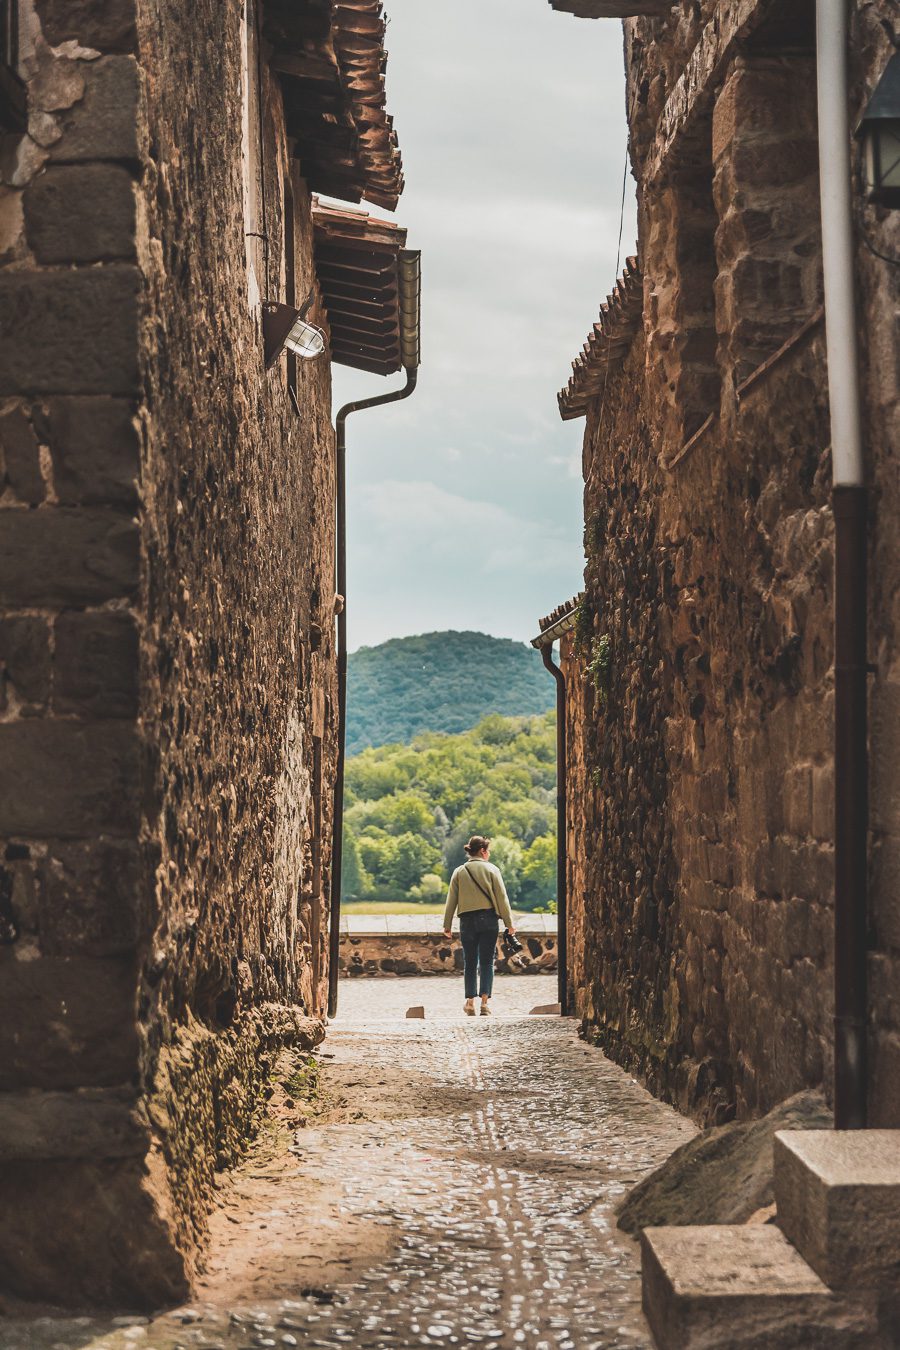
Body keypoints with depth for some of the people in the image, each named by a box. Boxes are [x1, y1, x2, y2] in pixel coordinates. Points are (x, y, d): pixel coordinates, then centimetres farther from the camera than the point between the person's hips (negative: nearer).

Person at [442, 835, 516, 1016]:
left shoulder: (459, 872, 5)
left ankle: (470, 1002, 4)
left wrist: (447, 925, 11)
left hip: (467, 920, 2)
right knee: (486, 961, 2)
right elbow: (502, 898, -2)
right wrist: (509, 923, 3)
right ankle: (485, 1001, -7)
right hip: (488, 919, -2)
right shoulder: (492, 870, -1)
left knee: (470, 963, 9)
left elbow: (451, 900, 6)